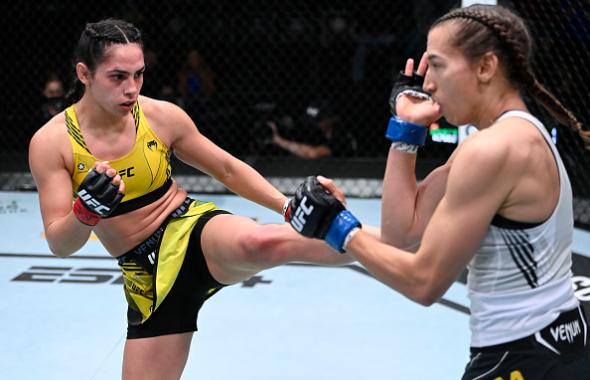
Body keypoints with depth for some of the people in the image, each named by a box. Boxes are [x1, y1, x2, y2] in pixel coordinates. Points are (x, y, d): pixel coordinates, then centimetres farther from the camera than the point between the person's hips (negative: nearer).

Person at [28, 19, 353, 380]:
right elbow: (60, 245, -11)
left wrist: (289, 206, -3)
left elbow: (228, 169, 6)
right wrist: (86, 210, -32)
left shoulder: (162, 116, -6)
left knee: (258, 243, -37)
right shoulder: (51, 143, -9)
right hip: (149, 277, 2)